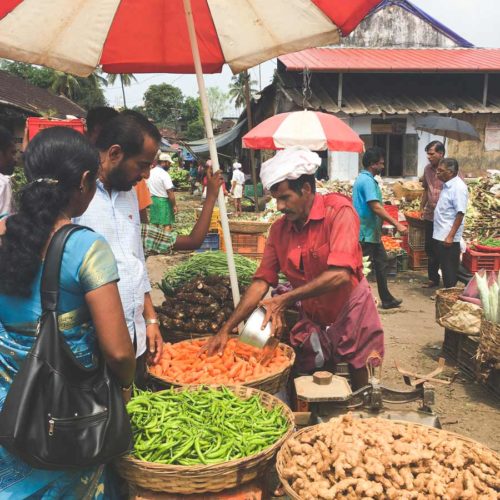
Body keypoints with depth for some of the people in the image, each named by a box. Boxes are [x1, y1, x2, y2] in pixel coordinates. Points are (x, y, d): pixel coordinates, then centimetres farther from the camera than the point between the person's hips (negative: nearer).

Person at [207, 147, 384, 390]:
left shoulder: (338, 211, -19)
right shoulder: (279, 229, -3)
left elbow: (341, 275, -29)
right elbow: (261, 282, -3)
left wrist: (286, 300, -29)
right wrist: (226, 329, -10)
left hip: (351, 314, -4)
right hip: (312, 320, 4)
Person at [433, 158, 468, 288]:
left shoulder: (458, 187, -18)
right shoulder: (447, 185, 9)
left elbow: (460, 213, -21)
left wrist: (451, 236, -23)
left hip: (448, 237, -9)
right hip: (440, 235, 9)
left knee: (450, 269, 1)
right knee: (445, 266, 17)